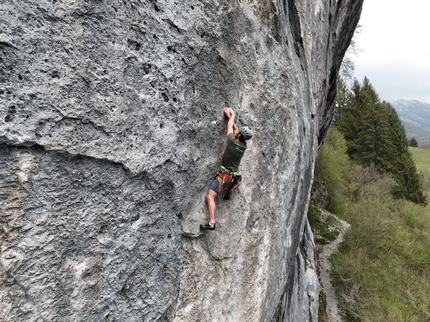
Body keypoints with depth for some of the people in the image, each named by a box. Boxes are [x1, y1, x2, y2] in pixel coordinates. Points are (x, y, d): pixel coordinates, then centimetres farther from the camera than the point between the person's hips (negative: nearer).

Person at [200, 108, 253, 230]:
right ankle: (230, 192, 22)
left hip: (224, 175, -6)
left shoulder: (233, 141, -18)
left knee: (210, 197, -11)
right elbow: (235, 129, 14)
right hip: (235, 175, 6)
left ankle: (211, 223, -21)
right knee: (239, 179, 44)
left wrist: (232, 115, 18)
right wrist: (230, 116, 20)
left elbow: (230, 126, 0)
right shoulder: (244, 145, 0)